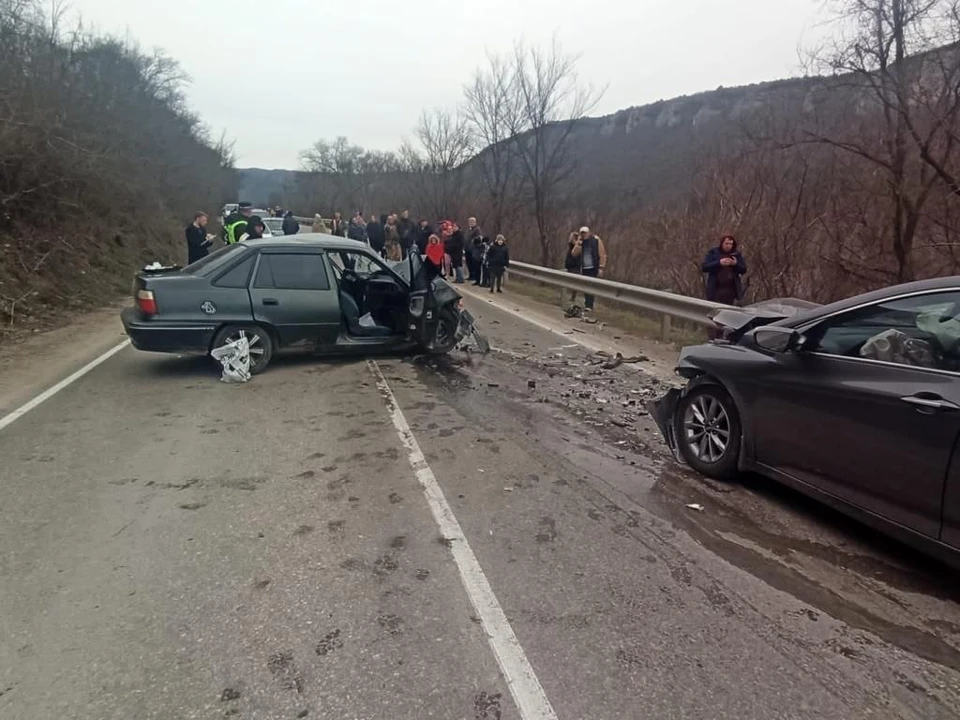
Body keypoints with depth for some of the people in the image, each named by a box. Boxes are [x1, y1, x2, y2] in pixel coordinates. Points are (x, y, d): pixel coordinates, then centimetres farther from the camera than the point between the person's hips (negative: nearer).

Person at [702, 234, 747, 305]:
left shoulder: (736, 254, 11)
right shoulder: (713, 252, 4)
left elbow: (744, 269, 8)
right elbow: (704, 267, -6)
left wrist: (736, 264, -12)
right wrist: (719, 263, -17)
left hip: (731, 289, 2)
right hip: (715, 289, -2)